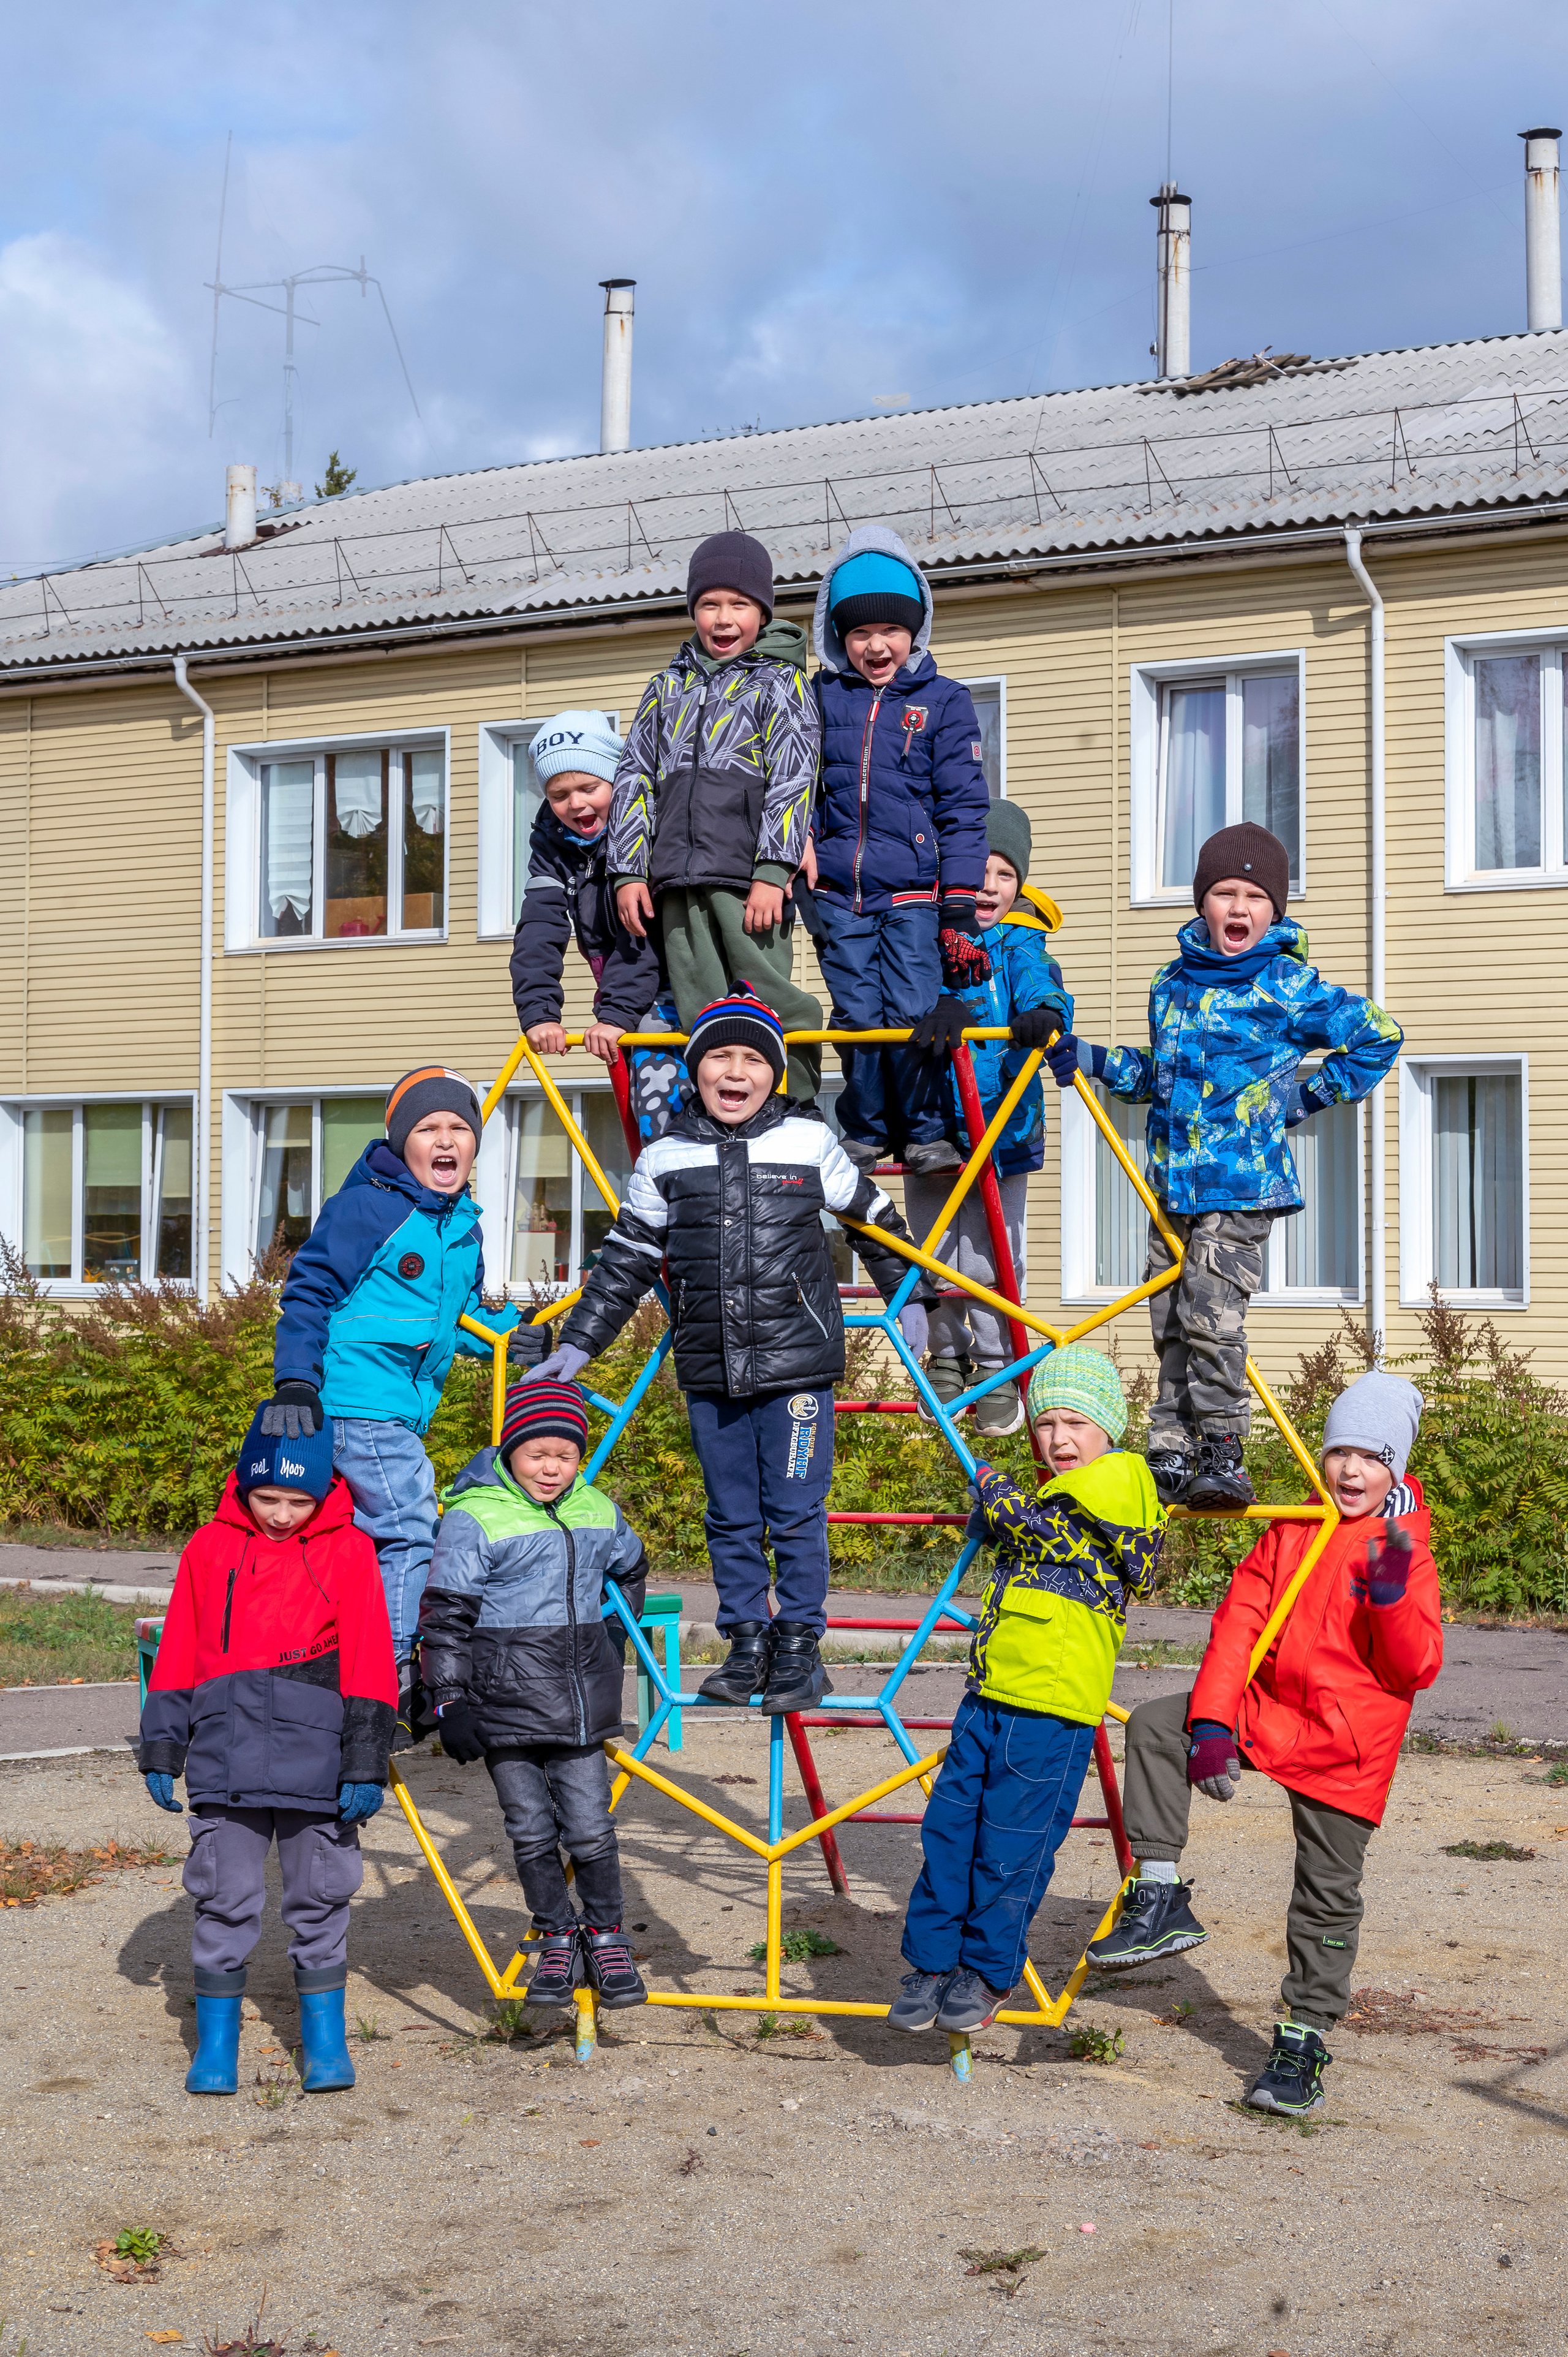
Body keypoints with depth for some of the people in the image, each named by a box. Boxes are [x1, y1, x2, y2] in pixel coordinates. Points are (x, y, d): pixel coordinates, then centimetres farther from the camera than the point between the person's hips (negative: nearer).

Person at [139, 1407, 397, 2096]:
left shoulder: (349, 1550, 1)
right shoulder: (210, 1548, 6)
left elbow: (369, 1665, 1)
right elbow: (177, 1658, 12)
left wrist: (365, 1761, -1)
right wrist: (161, 1748, 10)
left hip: (315, 1758, -1)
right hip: (225, 1759, 1)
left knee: (320, 1899, 7)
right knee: (224, 1899, 3)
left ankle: (325, 2041, 19)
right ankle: (215, 2044, 15)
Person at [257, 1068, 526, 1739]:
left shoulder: (463, 1225, 15)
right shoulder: (366, 1207, -10)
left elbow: (462, 1316, 23)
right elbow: (308, 1293, -11)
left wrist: (509, 1332, 2)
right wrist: (295, 1383, -20)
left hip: (404, 1409, 9)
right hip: (359, 1401, -9)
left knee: (373, 1535, 14)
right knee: (411, 1531, -13)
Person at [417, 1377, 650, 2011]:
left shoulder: (599, 1514, 7)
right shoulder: (473, 1520, -8)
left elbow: (629, 1572, 29)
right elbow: (446, 1615, -7)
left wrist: (612, 1646, 27)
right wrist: (451, 1701, -10)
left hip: (580, 1700, 3)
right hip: (506, 1702, -3)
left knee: (591, 1828, 2)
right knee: (532, 1831, 5)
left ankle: (606, 1938, 19)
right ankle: (556, 1941, 19)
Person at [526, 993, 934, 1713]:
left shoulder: (809, 1142, 2)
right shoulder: (666, 1159, 5)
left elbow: (873, 1219, 17)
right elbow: (625, 1261, 12)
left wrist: (908, 1298, 23)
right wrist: (576, 1345, 9)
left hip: (796, 1362, -2)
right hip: (709, 1368, 2)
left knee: (795, 1513, 0)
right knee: (730, 1519, 8)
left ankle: (800, 1649, 12)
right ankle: (746, 1645, 19)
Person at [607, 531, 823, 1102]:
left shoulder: (781, 684, 7)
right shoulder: (668, 687, 20)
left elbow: (792, 782, -2)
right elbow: (634, 778, 18)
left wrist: (772, 873, -13)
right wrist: (628, 873, 8)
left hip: (749, 878, -4)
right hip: (678, 879, 4)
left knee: (767, 1002, -11)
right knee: (701, 1019, 1)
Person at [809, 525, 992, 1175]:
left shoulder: (944, 702, 4)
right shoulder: (822, 699, 10)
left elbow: (963, 809, 1)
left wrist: (960, 905, -5)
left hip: (914, 891, -2)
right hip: (838, 892, 2)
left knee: (913, 1016, -8)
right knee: (859, 1018, 3)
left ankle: (924, 1133, 10)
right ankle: (865, 1133, 19)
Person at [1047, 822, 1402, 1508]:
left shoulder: (1291, 987, -3)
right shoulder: (1172, 983, 13)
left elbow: (1378, 1037, 7)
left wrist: (1311, 1096, 5)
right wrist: (1089, 1059, 14)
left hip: (1242, 1188, -6)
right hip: (1172, 1186, 6)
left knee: (1213, 1317, -14)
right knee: (1169, 1323, 7)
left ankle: (1222, 1456, -6)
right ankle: (1170, 1460, 13)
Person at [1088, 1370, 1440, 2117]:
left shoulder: (1405, 1553, -6)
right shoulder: (1288, 1533, 6)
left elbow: (1414, 1671, -11)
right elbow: (1239, 1623, 0)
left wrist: (1393, 1595, -28)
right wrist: (1211, 1725, -11)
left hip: (1346, 1745, -4)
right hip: (1267, 1711, 4)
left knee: (1327, 1897, 0)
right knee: (1154, 1726, -13)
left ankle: (1303, 2041, 15)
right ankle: (1161, 1901, -11)